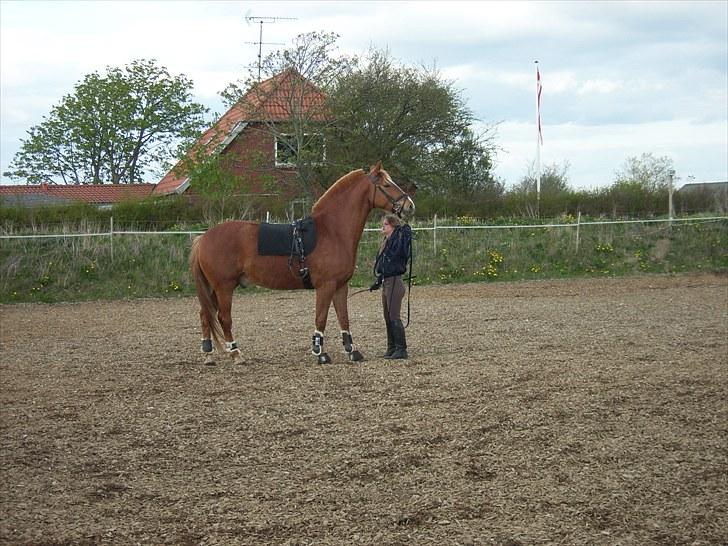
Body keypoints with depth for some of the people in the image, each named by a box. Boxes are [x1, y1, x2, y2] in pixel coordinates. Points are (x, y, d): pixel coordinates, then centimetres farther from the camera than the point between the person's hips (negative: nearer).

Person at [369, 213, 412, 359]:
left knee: (394, 317, -9)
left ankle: (401, 349, -5)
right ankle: (392, 348, 20)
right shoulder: (386, 243, 17)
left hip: (394, 283, -10)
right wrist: (378, 282, 26)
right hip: (386, 282, 10)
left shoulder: (398, 240, -9)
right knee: (388, 318, 13)